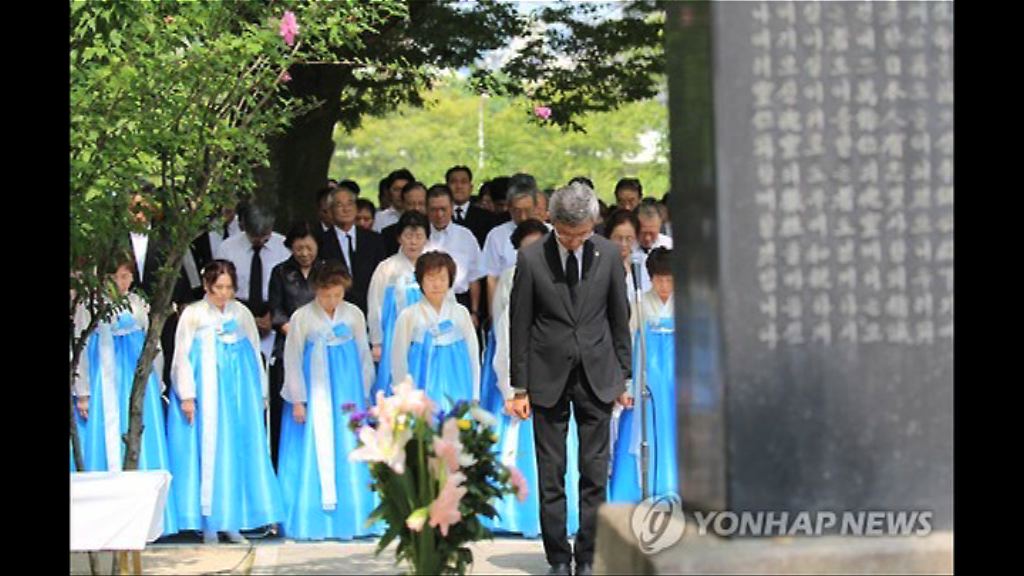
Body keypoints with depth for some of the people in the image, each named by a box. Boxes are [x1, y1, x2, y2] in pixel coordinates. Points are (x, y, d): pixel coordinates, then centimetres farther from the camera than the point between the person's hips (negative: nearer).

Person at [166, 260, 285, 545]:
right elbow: (182, 357, 0)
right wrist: (186, 396, -6)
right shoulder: (193, 315, 1)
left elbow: (255, 353, 14)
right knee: (207, 449, -5)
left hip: (238, 391, 3)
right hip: (205, 391, -3)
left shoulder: (242, 313, 9)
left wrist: (260, 393, 12)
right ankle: (209, 524, 0)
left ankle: (233, 521, 7)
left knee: (239, 451, 0)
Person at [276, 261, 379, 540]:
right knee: (313, 455, -2)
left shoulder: (354, 315, 4)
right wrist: (297, 400, -2)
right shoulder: (301, 317, -3)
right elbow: (292, 360, 1)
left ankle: (350, 518, 7)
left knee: (348, 453, 0)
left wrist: (363, 396, 11)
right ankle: (312, 521, 3)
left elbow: (364, 356, 12)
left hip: (347, 393, 2)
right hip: (313, 393, -2)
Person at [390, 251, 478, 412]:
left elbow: (473, 355, 11)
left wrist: (474, 398, 8)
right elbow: (399, 361, 5)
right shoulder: (408, 317, 1)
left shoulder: (460, 314, 6)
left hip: (458, 393, 2)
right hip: (422, 394, -2)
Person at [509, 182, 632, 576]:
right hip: (548, 379, -1)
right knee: (551, 474, 2)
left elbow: (620, 318, 8)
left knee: (595, 473, 2)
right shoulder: (531, 259, -6)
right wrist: (519, 388, -2)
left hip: (597, 377, 1)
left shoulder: (608, 255, 0)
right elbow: (519, 325, -2)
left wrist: (623, 376, 7)